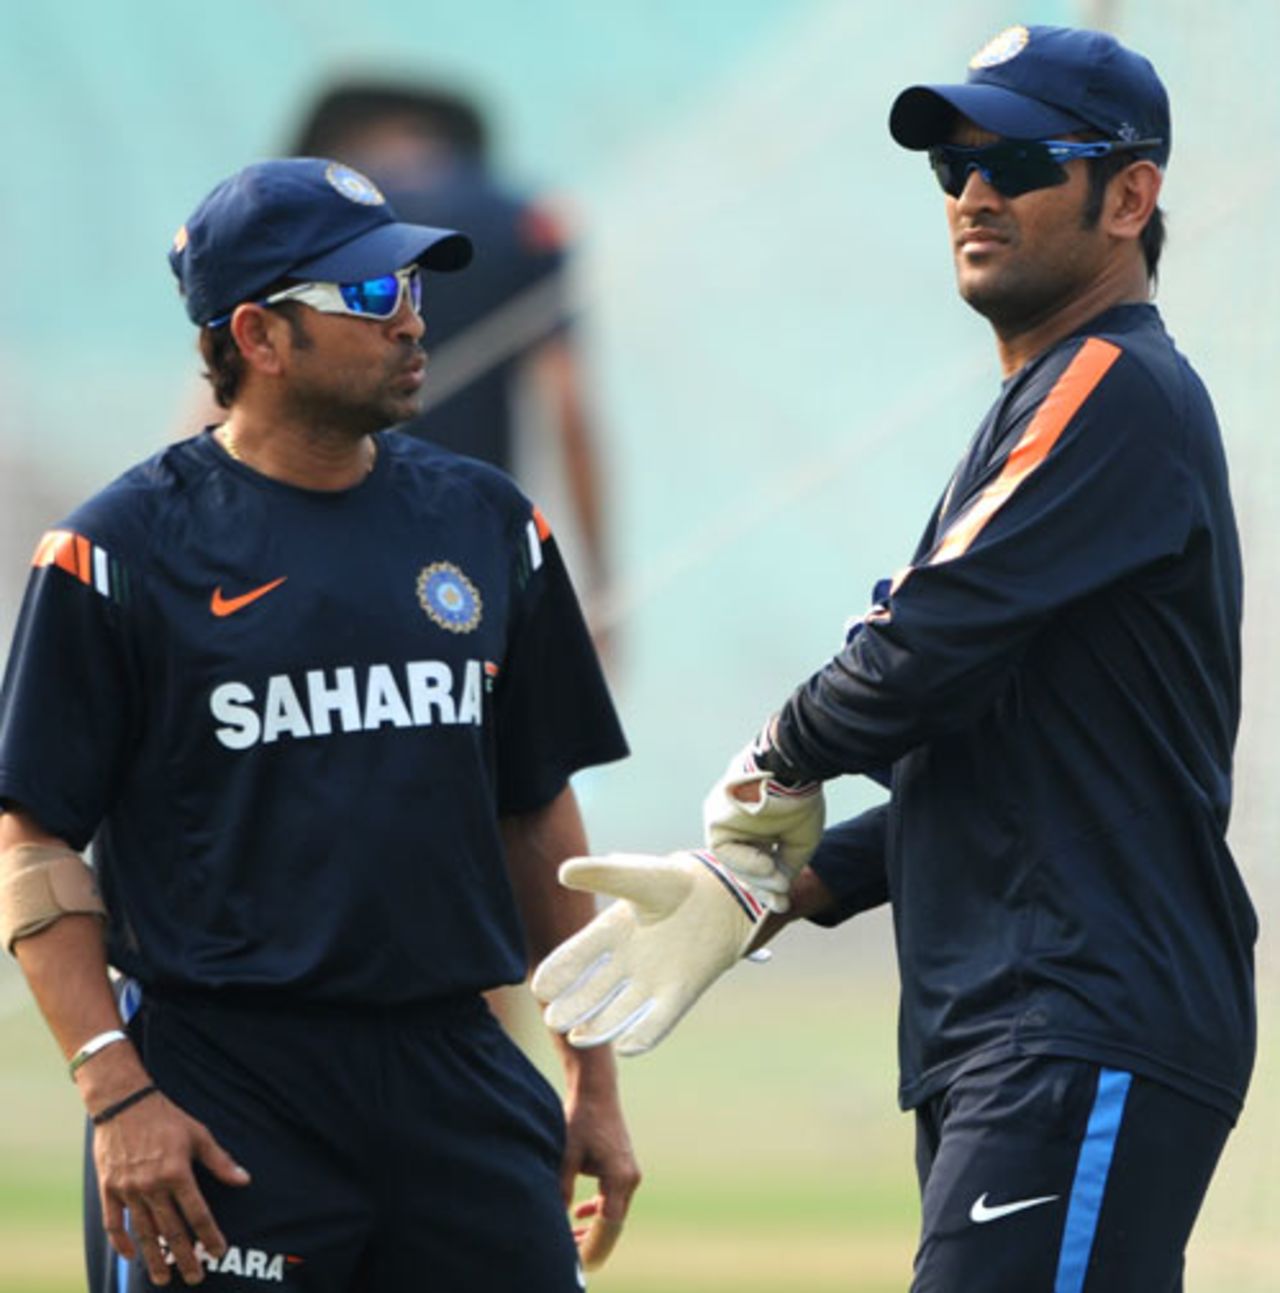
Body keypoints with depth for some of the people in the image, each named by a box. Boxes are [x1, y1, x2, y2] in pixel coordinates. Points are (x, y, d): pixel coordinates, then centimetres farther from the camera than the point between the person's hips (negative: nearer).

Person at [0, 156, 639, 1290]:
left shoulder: (486, 525, 12)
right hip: (223, 1090, -4)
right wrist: (118, 1095, -13)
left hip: (458, 1071, 4)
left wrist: (594, 1080, 15)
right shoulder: (120, 552, -3)